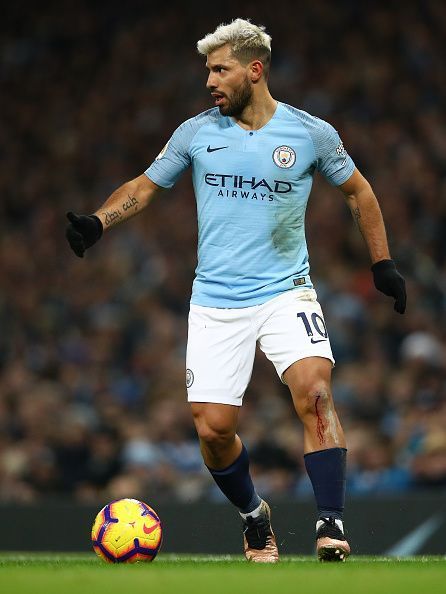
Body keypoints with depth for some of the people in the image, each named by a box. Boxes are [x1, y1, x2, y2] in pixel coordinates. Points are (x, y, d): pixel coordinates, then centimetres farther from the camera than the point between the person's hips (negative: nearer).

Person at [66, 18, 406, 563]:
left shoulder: (310, 133, -1)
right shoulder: (196, 132, 3)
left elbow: (357, 190, 14)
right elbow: (145, 186, 13)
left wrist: (382, 263, 12)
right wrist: (97, 222, -4)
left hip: (285, 292, -2)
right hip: (215, 302, 2)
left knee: (315, 394, -25)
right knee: (213, 428, -4)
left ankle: (330, 526, -21)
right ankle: (254, 517, 23)